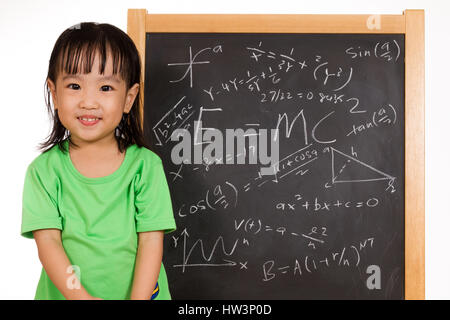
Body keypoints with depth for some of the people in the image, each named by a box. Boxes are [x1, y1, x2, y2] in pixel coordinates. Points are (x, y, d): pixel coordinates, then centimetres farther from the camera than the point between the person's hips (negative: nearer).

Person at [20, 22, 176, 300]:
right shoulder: (44, 169, -7)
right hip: (64, 293, 0)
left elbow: (151, 239, -11)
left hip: (139, 292, 0)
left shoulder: (145, 165, -8)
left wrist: (138, 298, -22)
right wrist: (79, 295, -24)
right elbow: (47, 240, -12)